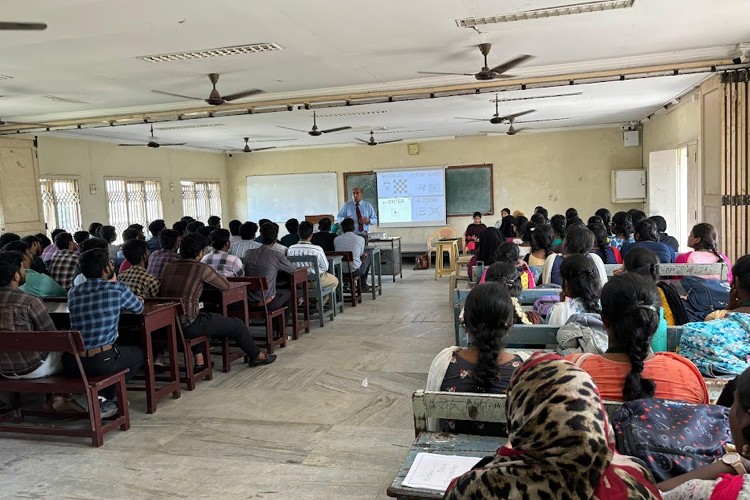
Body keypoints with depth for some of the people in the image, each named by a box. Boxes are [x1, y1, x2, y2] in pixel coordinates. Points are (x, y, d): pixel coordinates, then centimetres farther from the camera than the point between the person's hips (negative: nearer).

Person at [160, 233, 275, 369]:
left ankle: (199, 361, 33)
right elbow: (225, 285, 0)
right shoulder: (201, 268, -12)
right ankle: (257, 356, 32)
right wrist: (216, 277, 20)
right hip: (188, 326, -7)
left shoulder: (169, 267, 6)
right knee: (237, 325, 11)